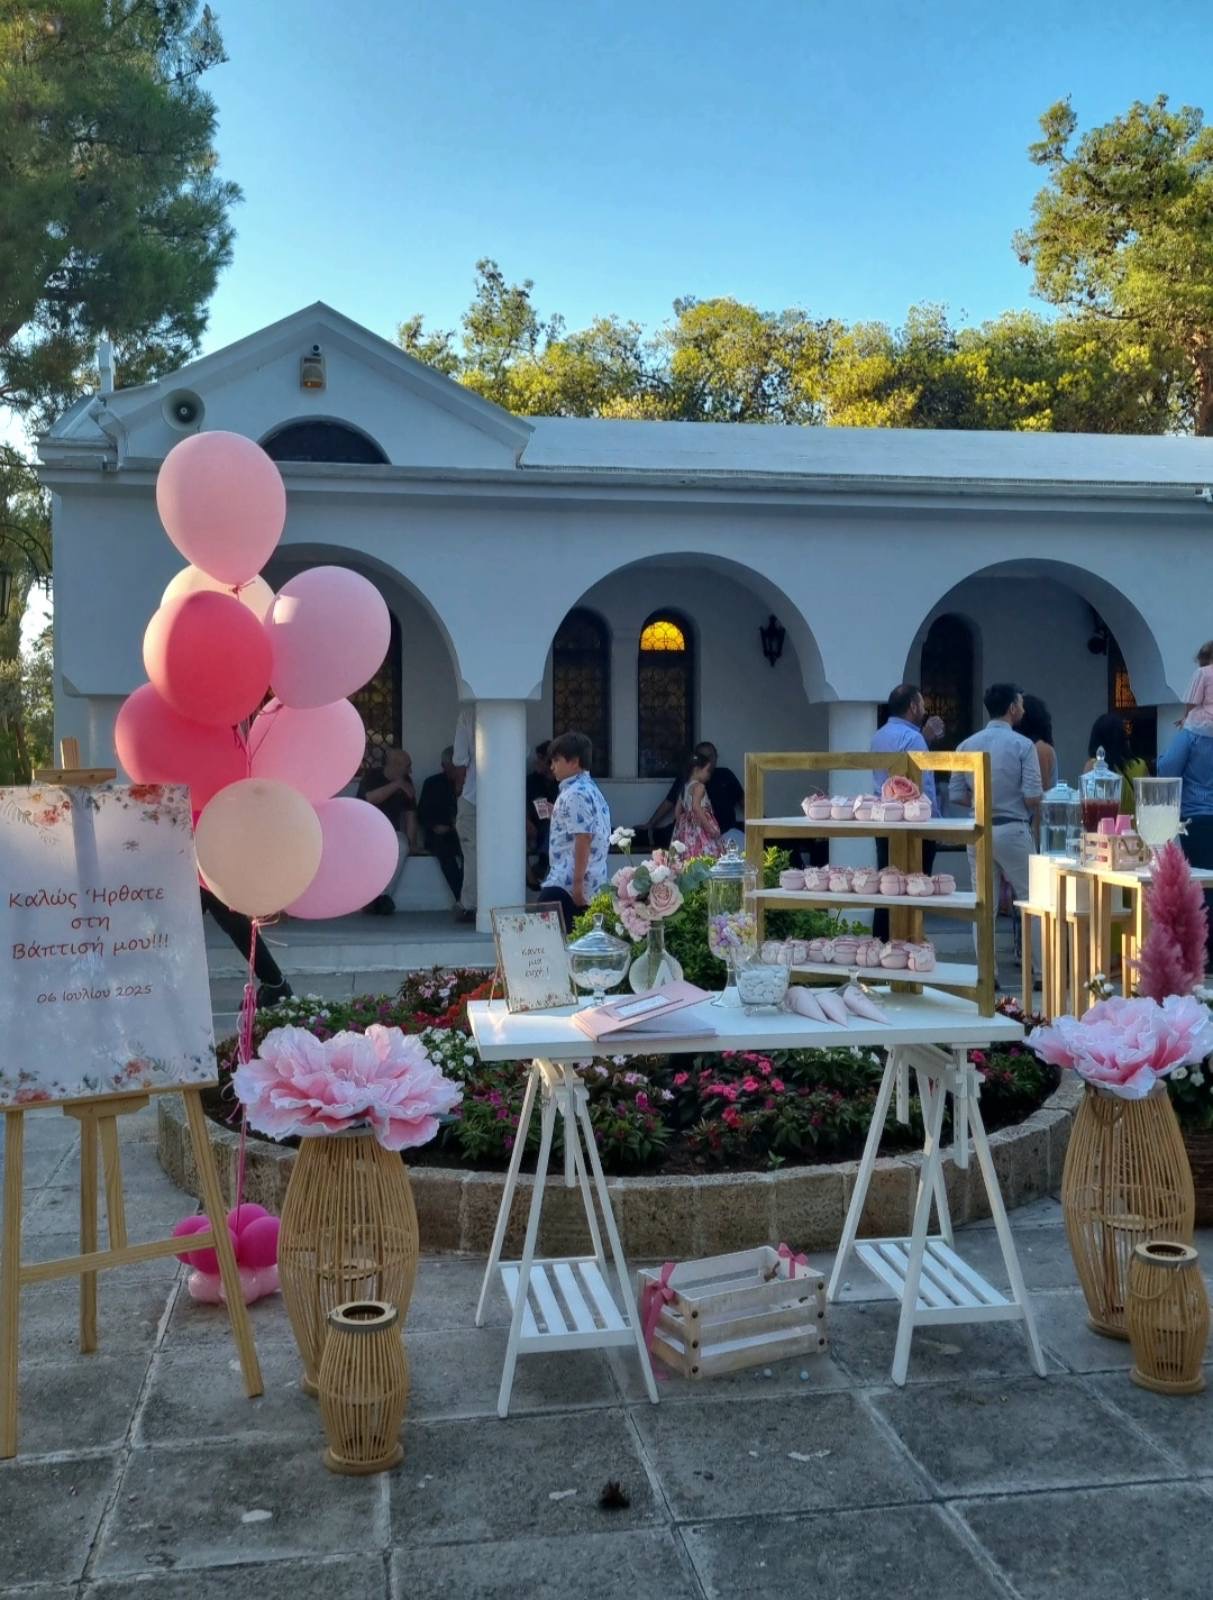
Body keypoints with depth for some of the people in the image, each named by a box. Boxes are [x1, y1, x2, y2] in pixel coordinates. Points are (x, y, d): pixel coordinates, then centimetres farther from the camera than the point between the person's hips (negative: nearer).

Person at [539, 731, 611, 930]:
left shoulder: (576, 794, -14)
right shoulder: (591, 789, 18)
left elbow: (583, 839, -20)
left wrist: (577, 883, -21)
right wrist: (556, 814, 21)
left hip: (565, 885, -10)